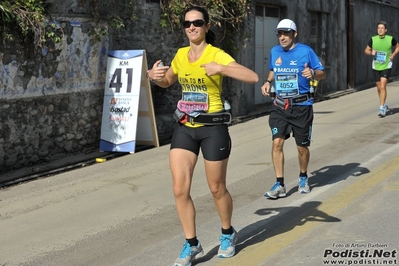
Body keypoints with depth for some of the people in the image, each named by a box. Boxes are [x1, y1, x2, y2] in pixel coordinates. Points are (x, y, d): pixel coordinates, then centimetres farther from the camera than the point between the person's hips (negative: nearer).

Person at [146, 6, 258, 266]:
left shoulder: (217, 54, -11)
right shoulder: (180, 55, 6)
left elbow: (253, 77, -21)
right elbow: (167, 82, 24)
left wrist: (220, 68, -32)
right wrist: (154, 75, 1)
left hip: (212, 128, -5)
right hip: (184, 127, 5)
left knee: (217, 189, 9)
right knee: (180, 189, -3)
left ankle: (228, 234, 35)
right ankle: (192, 244, 13)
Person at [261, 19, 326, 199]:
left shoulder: (306, 51, -7)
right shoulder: (274, 52, 6)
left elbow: (322, 74, -4)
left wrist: (313, 73, -26)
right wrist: (268, 82, 4)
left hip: (301, 106, -3)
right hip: (279, 106, 3)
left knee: (302, 147, 7)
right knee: (277, 142, -10)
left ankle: (303, 178, 33)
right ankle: (279, 185, -4)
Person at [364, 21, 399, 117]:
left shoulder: (390, 39, -6)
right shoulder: (373, 39, -2)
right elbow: (366, 50, 8)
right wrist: (371, 52, -14)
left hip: (386, 66, -3)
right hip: (376, 67, 3)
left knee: (383, 87, -16)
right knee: (379, 88, 11)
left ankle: (382, 109, -15)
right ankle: (384, 105, 34)